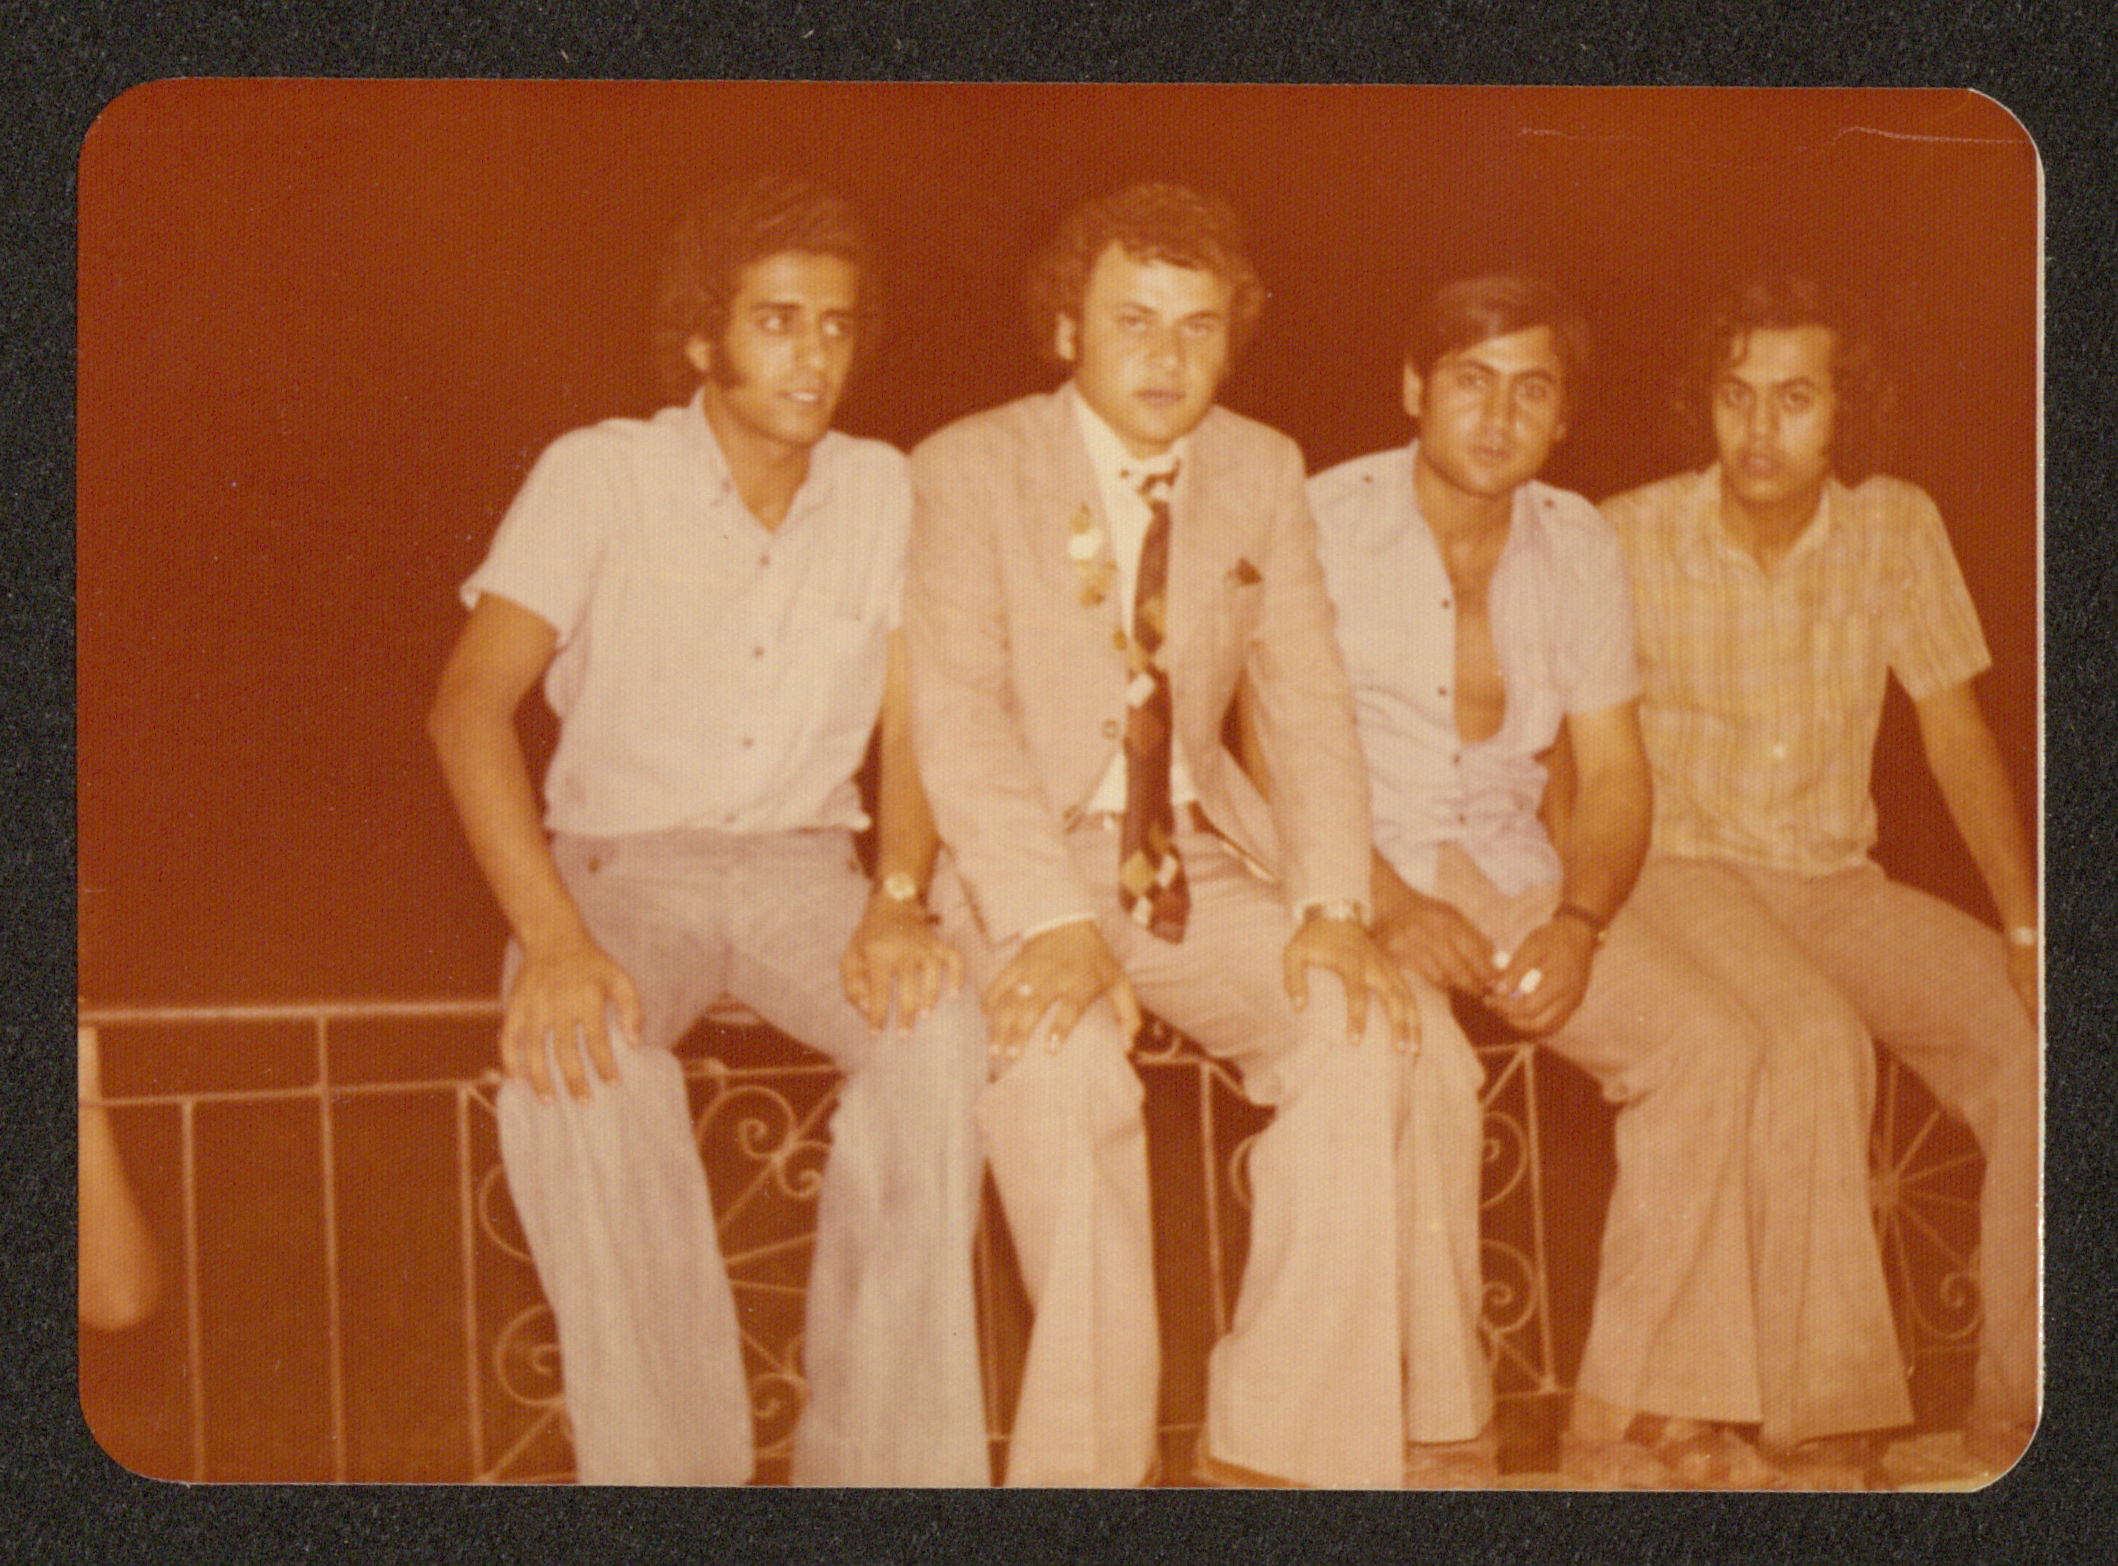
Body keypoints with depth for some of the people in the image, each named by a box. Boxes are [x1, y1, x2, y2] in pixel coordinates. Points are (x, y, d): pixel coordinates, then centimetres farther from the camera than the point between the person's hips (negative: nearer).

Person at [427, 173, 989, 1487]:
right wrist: (552, 936, -27)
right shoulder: (601, 476, -4)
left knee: (941, 1026, -30)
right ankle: (668, 1468, -26)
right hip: (620, 863, -2)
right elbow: (472, 704, -12)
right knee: (575, 1057, -36)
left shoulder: (880, 491, 6)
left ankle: (884, 1462, -22)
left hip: (808, 864, 2)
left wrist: (897, 901, -17)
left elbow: (911, 724, 4)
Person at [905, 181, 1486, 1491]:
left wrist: (1332, 906, -11)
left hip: (1202, 867, 4)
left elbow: (1311, 707, 6)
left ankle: (1278, 1443, -14)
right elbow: (960, 720, -12)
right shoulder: (968, 470, -2)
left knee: (1366, 1028, -22)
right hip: (1028, 868, -3)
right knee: (1066, 1058, -33)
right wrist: (1053, 922, -26)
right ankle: (1096, 1455, -19)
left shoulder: (1264, 472, 11)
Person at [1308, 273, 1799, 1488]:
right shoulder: (1323, 522, -6)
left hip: (1511, 869, 5)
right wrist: (1390, 909, -24)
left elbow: (1614, 772, 7)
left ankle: (1639, 1415, -10)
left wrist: (1578, 921, -12)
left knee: (1709, 1039, -16)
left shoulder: (1581, 545, 9)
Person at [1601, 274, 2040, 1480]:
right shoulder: (1630, 539, -7)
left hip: (1838, 882, 4)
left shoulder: (1896, 529, 2)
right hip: (1682, 873, -4)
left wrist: (2028, 928, -3)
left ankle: (2022, 1414, -7)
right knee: (1815, 1039, -34)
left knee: (2032, 1038, -18)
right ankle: (1824, 1422, -26)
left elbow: (1957, 735, 6)